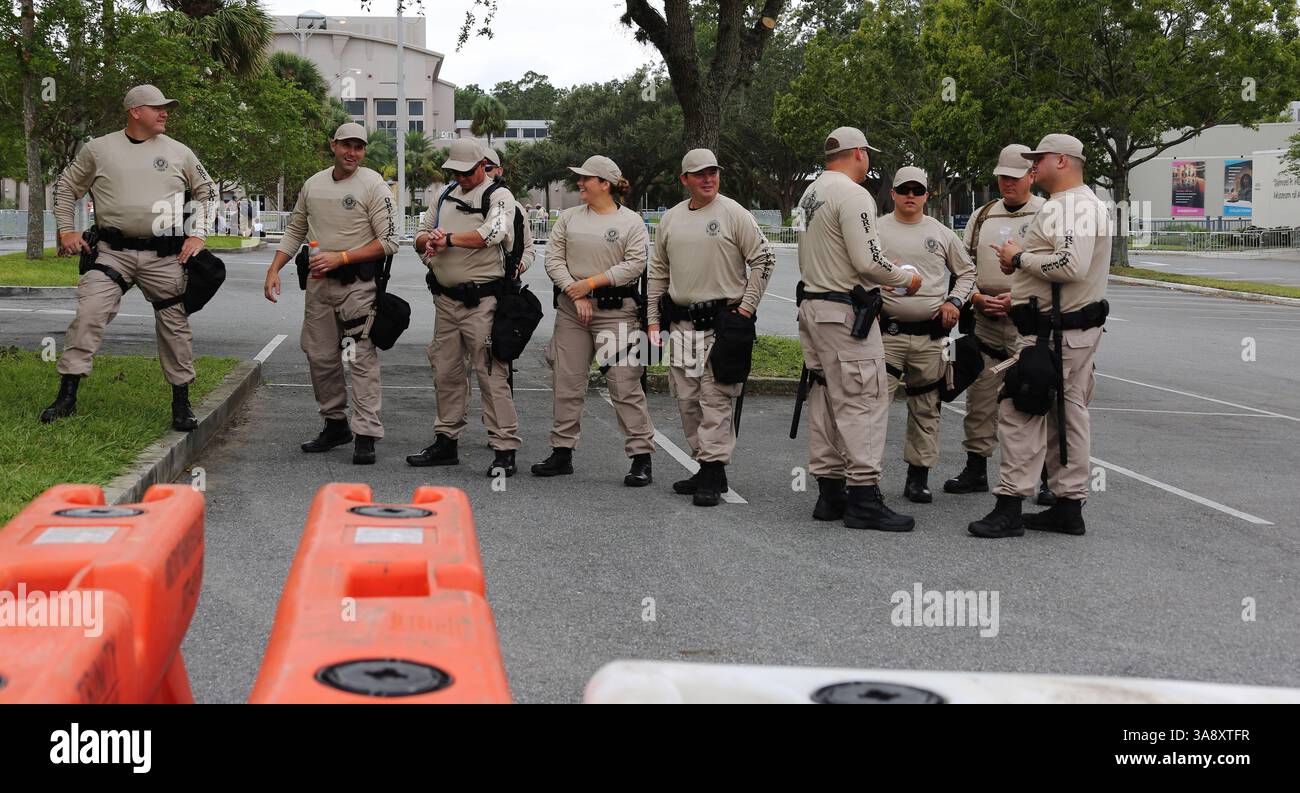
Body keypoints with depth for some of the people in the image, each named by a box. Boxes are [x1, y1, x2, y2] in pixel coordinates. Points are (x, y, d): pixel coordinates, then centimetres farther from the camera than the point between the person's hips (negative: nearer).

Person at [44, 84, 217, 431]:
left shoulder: (179, 152, 8)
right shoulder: (98, 149, 6)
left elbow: (207, 192, 18)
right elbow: (66, 187, 15)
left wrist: (198, 234, 6)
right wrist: (65, 230, 5)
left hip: (164, 257, 1)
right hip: (113, 252, -1)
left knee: (174, 325, 4)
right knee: (88, 314, -14)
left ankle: (181, 402, 16)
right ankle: (67, 395, -9)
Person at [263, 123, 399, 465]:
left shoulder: (373, 185, -7)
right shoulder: (313, 185, 10)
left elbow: (388, 242, -11)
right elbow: (294, 231, 20)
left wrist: (340, 257, -17)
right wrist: (273, 270, 8)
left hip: (358, 283, -6)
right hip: (319, 283, 6)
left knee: (363, 358, -10)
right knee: (320, 357, 11)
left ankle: (366, 435, -12)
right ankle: (336, 424, 25)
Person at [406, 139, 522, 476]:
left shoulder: (499, 196, -4)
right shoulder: (447, 197, 18)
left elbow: (491, 233, -23)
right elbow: (420, 237, 19)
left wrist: (449, 239, -15)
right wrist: (429, 240, -5)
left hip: (481, 301, -7)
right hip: (446, 299, 7)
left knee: (492, 374, -9)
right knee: (446, 373, 13)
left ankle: (505, 450, -7)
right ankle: (446, 441, 23)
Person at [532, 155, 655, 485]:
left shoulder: (631, 222, 0)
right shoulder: (569, 217, 12)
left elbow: (634, 265, -8)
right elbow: (553, 259, 5)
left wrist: (591, 283, -12)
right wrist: (575, 294, -7)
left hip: (616, 310, -4)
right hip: (571, 308, 4)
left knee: (625, 385, -7)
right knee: (567, 383, 7)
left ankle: (641, 456, -2)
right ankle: (562, 452, 16)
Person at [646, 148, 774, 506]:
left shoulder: (734, 214, -4)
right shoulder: (670, 219, 13)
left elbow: (763, 259, -3)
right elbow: (658, 273, 19)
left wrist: (746, 307, -8)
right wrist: (654, 320, 14)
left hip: (722, 323, -6)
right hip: (681, 324, 6)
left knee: (715, 399, -10)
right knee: (687, 400, 9)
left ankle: (713, 471, -8)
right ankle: (706, 466, 18)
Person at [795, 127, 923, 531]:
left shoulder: (811, 193, 15)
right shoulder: (853, 195, -14)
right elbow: (867, 260, -21)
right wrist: (907, 278, -4)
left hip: (811, 304, 10)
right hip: (844, 312, -10)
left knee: (826, 398, 12)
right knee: (864, 400, -7)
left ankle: (829, 492, 16)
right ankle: (863, 496, -8)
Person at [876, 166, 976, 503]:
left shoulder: (942, 234, 9)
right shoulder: (876, 229, 4)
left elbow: (967, 271, 18)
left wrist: (954, 301, 3)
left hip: (930, 335, 2)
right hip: (887, 332, -2)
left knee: (926, 408, 7)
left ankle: (919, 476, 16)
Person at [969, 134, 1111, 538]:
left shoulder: (1062, 208, -16)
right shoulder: (1092, 204, 20)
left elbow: (1072, 265, -29)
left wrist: (1020, 258, -15)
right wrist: (1021, 277, 14)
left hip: (1053, 332, -11)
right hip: (1081, 326, 11)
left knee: (1020, 414, -8)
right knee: (1068, 413, 13)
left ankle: (1009, 508, -8)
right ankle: (1069, 505, 17)